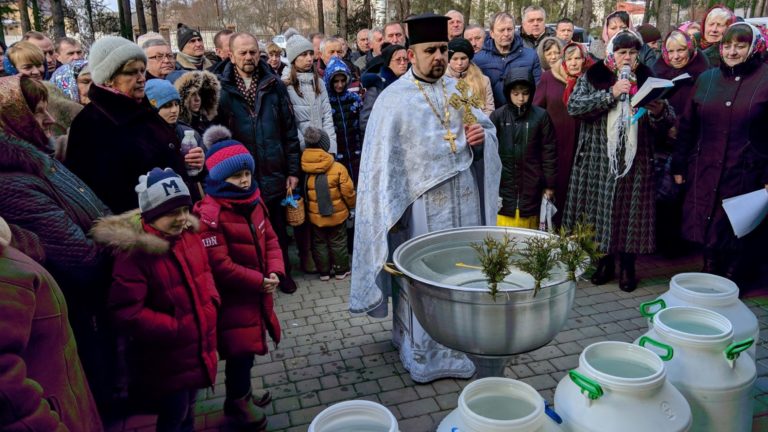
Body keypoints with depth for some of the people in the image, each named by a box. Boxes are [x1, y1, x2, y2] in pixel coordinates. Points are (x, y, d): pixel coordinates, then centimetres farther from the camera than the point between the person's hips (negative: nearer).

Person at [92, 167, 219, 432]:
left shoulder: (188, 234, -2)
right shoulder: (133, 251, -24)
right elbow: (126, 313, -26)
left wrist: (212, 303, -4)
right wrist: (176, 328, -23)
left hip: (198, 348, 6)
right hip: (167, 359, -6)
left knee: (187, 410, 27)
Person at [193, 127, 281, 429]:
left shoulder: (253, 201, 2)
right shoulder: (210, 215, -24)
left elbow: (270, 238, 6)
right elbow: (220, 266, -24)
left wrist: (275, 272, -10)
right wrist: (260, 282, -19)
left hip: (258, 290, 7)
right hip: (232, 295, -7)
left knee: (247, 346, 21)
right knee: (242, 348, 4)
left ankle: (242, 391, 43)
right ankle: (237, 400, 28)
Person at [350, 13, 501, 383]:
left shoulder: (459, 89, 8)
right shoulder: (393, 99, -7)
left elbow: (488, 128, 14)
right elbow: (382, 160, -9)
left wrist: (482, 137, -10)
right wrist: (389, 209, -13)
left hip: (463, 200, 5)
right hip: (422, 205, -5)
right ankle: (423, 352, 21)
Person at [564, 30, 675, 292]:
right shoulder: (593, 77, 6)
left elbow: (667, 124, 6)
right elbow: (574, 105, -11)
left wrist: (659, 112, -17)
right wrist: (610, 95, -17)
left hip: (635, 160, 1)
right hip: (599, 160, -1)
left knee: (629, 211, 2)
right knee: (601, 211, 3)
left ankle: (628, 267, 19)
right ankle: (605, 262, 21)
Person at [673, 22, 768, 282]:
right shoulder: (706, 79, 8)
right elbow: (687, 126, 11)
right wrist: (679, 166, 10)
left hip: (746, 175, -3)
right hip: (705, 173, 3)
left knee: (739, 238, 7)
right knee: (708, 231, 11)